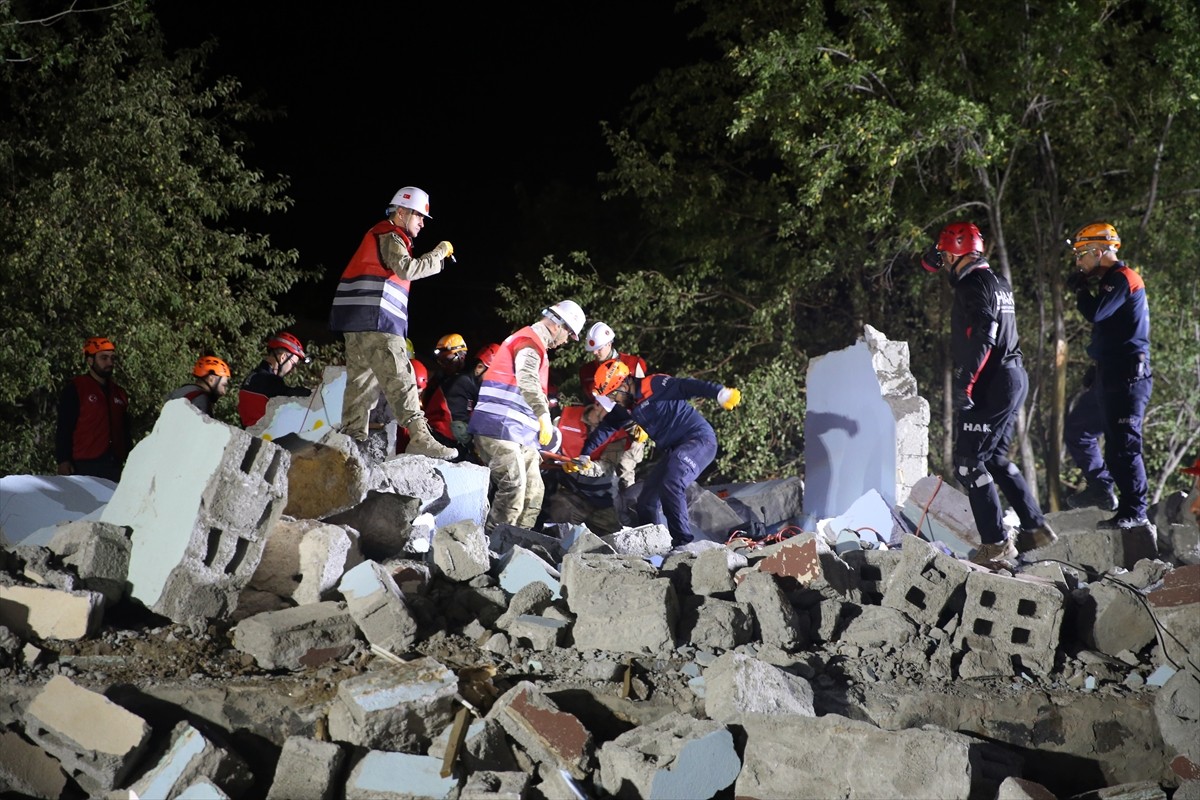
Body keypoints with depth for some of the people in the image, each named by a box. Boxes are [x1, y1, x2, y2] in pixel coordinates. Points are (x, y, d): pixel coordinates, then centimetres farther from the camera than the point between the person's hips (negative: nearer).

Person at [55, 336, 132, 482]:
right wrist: (63, 461, -12)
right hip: (85, 466, -6)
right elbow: (64, 428, -4)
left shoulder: (119, 393, 20)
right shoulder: (75, 389, 1)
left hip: (115, 467, 6)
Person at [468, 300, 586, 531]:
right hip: (501, 428, -11)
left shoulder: (535, 344, 25)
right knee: (514, 491, -18)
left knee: (533, 493, 11)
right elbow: (527, 380, -30)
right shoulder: (530, 341, -9)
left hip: (519, 434, 11)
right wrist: (544, 415, -39)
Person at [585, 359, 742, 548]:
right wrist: (584, 456, 22)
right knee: (646, 501, 7)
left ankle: (682, 541, -24)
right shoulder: (626, 407, 11)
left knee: (670, 485, -30)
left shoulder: (654, 385, -16)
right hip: (672, 450, 9)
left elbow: (686, 386, -28)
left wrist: (721, 393, -41)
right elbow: (604, 429, 22)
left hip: (699, 440, -9)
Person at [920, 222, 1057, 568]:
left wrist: (965, 383, -24)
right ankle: (1035, 527, 21)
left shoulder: (974, 286, -12)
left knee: (968, 463, -7)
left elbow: (981, 338, -23)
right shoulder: (998, 283, 19)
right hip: (1013, 379, 10)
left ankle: (996, 543, -7)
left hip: (990, 385, -10)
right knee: (995, 459, 19)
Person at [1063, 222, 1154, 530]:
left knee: (1121, 442, -10)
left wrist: (1080, 289, -5)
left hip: (1127, 376, -11)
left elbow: (1095, 313, -21)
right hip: (1110, 374, 11)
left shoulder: (1122, 277, -12)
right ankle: (1101, 488, 27)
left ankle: (1134, 512, -6)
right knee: (1076, 430, 18)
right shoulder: (1112, 279, 19)